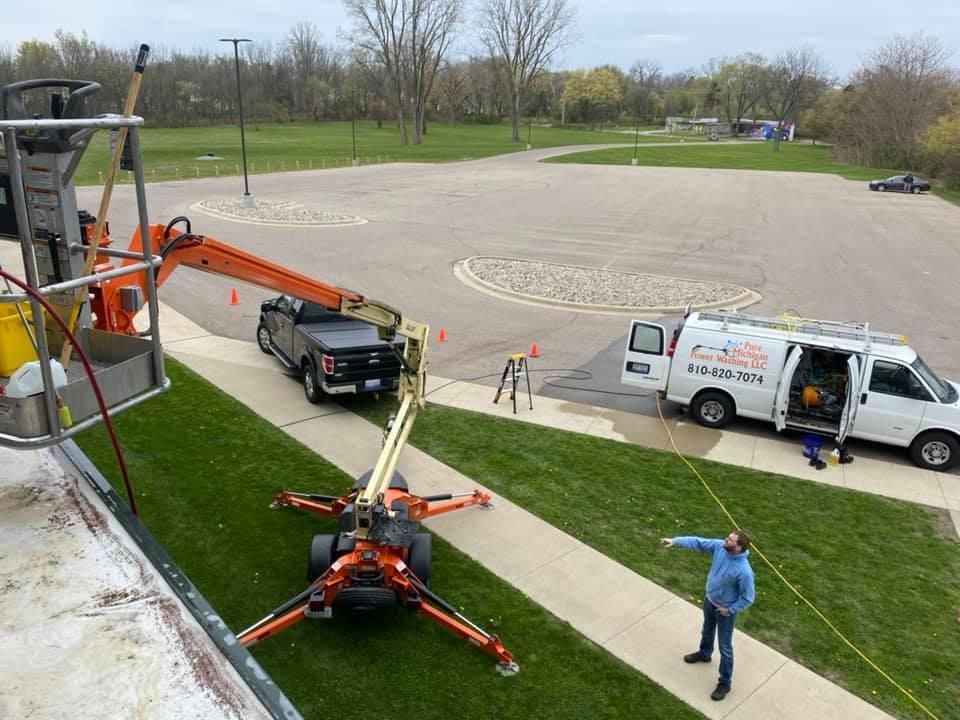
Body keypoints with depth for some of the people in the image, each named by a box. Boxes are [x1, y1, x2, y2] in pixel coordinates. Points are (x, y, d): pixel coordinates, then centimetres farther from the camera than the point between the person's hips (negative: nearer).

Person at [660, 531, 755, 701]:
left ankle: (724, 683, 33)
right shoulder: (720, 547, -22)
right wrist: (675, 541, -15)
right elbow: (698, 543, -8)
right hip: (709, 600, 7)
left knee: (725, 647, 13)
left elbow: (748, 598, -24)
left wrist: (730, 610, -15)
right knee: (707, 630, 33)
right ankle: (704, 653, 62)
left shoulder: (744, 571, -37)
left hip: (724, 610, -6)